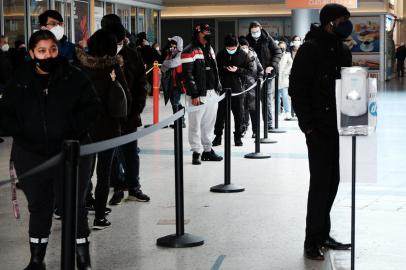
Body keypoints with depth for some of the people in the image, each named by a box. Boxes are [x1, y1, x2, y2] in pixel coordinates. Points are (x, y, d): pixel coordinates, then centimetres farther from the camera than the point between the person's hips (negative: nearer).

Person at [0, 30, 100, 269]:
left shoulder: (74, 77, -2)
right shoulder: (20, 81, 3)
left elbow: (92, 106, -2)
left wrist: (74, 131, -14)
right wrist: (20, 134, -8)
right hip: (31, 156, 2)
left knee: (75, 207, 4)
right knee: (39, 207, 12)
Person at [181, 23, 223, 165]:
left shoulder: (209, 49, 16)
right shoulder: (190, 51, -10)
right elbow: (187, 75, -15)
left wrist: (218, 88, 18)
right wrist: (194, 95, -19)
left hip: (211, 93, 8)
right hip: (198, 95, -8)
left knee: (209, 122, 14)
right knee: (196, 123, -3)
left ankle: (207, 150, 24)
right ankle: (196, 152, 3)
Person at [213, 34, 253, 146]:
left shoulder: (243, 55, -3)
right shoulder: (220, 55, 2)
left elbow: (250, 70, -2)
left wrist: (238, 70, -17)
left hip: (237, 88, -1)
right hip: (223, 88, 1)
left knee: (238, 114, 4)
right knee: (221, 113, 4)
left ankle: (238, 136, 14)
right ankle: (218, 135, 14)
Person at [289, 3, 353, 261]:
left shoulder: (343, 51, 13)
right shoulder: (310, 50, -9)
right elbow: (296, 90, -11)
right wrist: (308, 124, -15)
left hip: (338, 127, 7)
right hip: (319, 129, -7)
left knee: (332, 181, 11)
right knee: (320, 182, -5)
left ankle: (322, 235, 21)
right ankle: (313, 241, 3)